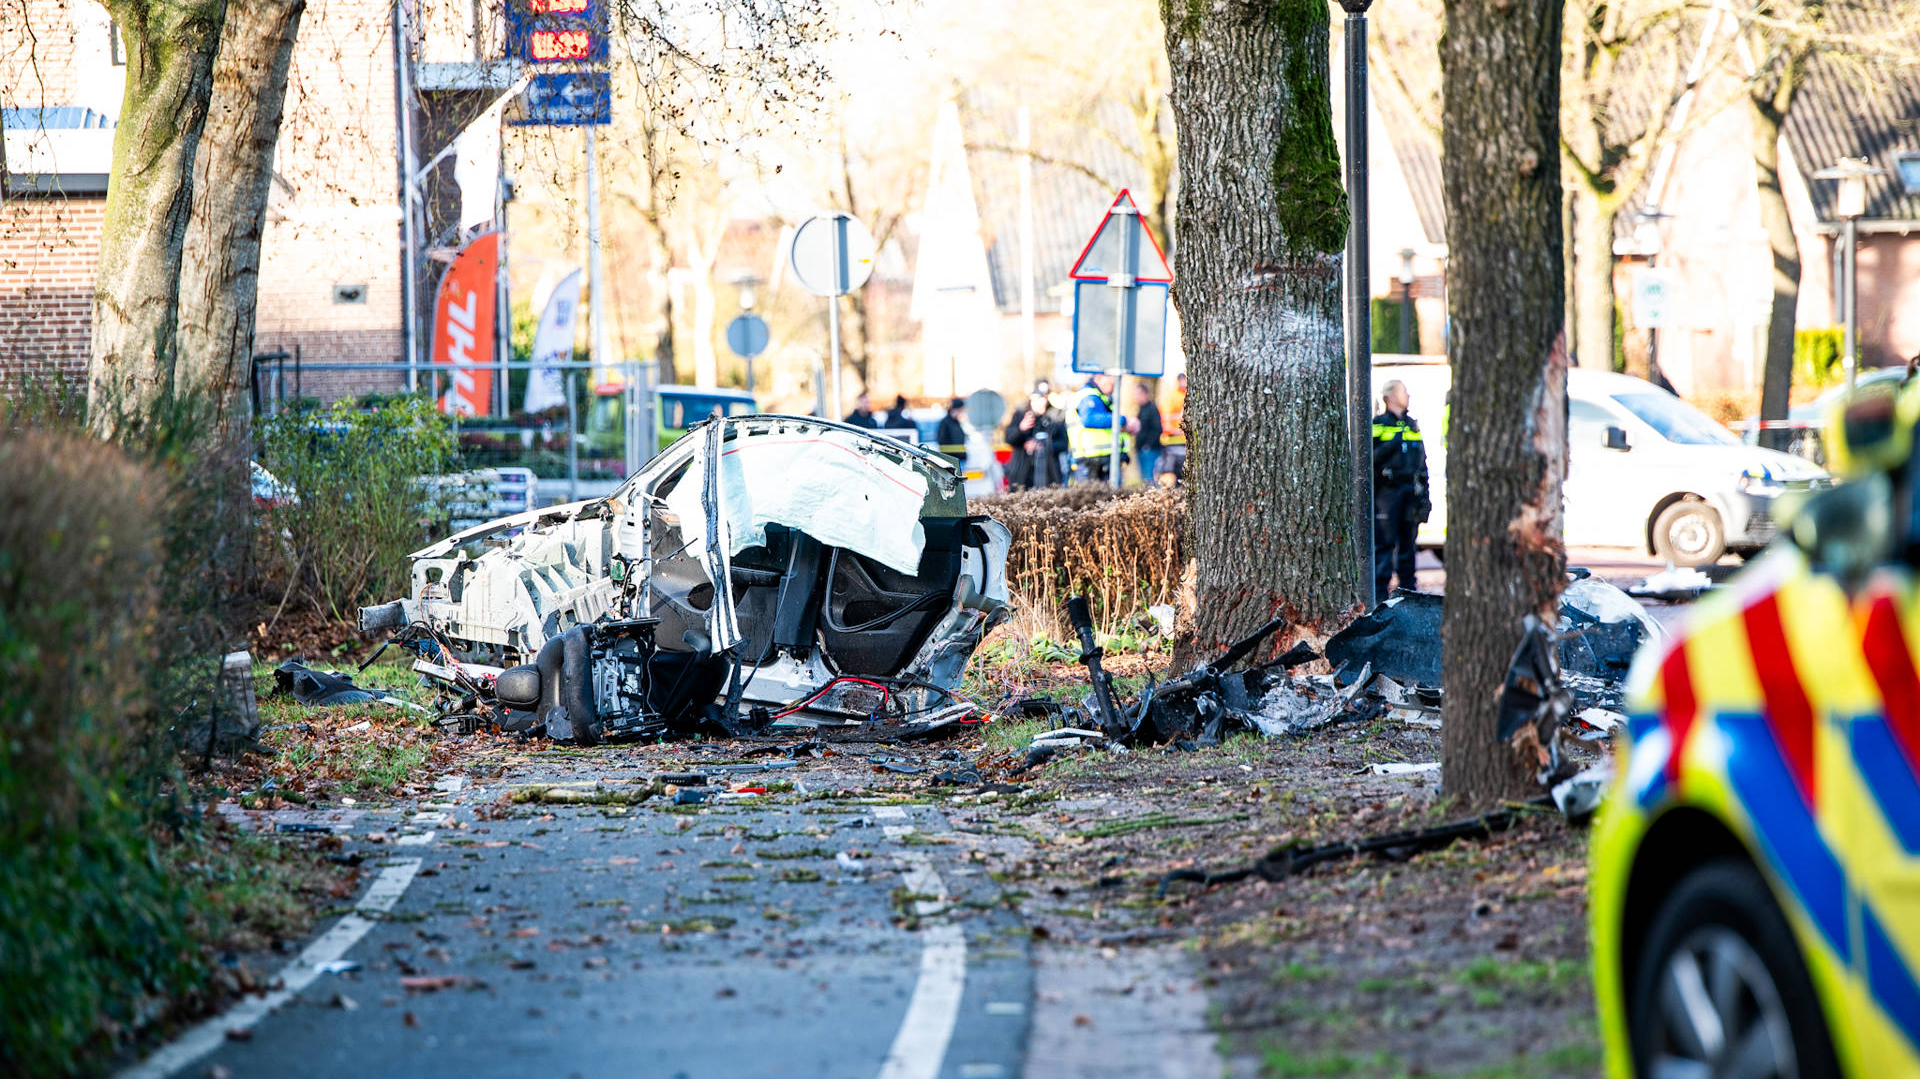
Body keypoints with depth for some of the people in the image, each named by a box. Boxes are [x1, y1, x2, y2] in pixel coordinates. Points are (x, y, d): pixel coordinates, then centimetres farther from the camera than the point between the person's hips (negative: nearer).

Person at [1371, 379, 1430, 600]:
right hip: (1387, 489, -6)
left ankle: (1408, 591, 12)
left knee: (1408, 543, 8)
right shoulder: (1378, 425, 0)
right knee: (1384, 542, -8)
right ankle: (1379, 594, -7)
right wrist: (1393, 444, -17)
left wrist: (1424, 494, 16)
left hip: (1411, 490, 6)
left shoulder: (1412, 426, 19)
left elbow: (1422, 463, 21)